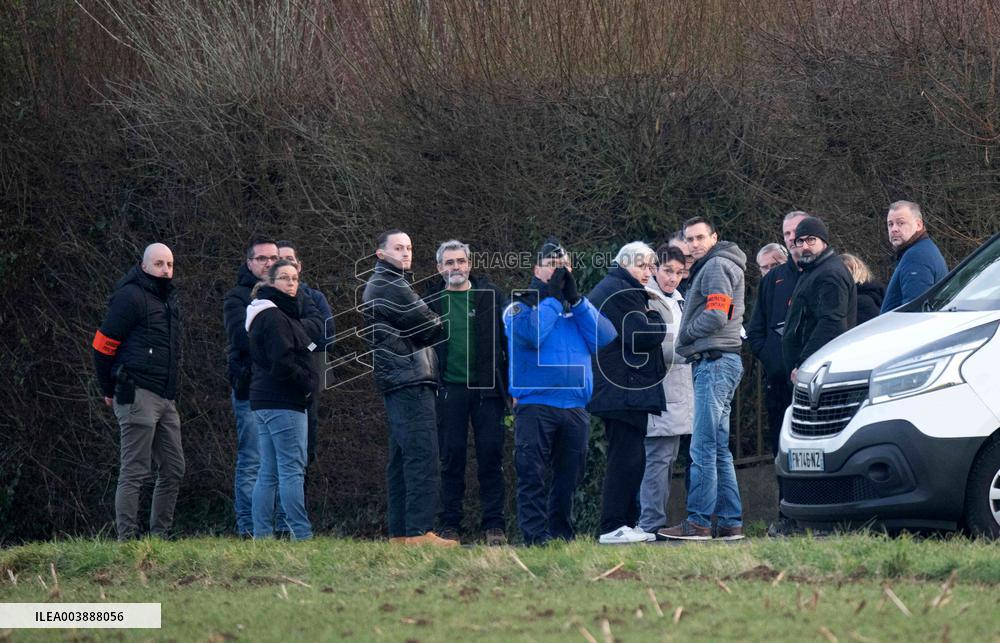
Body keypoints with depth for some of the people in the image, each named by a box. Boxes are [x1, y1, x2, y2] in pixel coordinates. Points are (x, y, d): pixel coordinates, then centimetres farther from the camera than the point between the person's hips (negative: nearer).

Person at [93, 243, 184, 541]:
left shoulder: (169, 300, 18)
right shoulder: (131, 297, -10)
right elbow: (103, 343, -10)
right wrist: (109, 390, -3)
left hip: (165, 398, 9)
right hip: (138, 396, -9)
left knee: (173, 470, 9)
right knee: (135, 472, -8)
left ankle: (160, 535, 17)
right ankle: (127, 539, -5)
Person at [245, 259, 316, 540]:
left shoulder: (268, 315, 19)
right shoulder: (274, 317, -14)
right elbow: (282, 363, -21)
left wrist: (306, 382, 14)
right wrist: (308, 383, -9)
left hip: (263, 401, 10)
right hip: (283, 402, -10)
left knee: (268, 472, 9)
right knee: (292, 469, -10)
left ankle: (261, 535, 8)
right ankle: (302, 535, -12)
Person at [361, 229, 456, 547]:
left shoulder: (377, 287, 23)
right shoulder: (390, 288, -10)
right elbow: (429, 328, -11)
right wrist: (442, 323, 9)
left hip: (397, 384, 11)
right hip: (410, 381, -11)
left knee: (402, 458, 10)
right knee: (422, 456, -14)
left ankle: (400, 532, 11)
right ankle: (419, 530, -19)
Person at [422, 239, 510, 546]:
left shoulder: (490, 296, 7)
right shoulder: (431, 302, 7)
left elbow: (507, 337, 7)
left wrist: (511, 383, 0)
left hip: (486, 388, 0)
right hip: (449, 390, 0)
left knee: (491, 455, -1)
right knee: (451, 457, 3)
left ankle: (494, 524, 3)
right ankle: (449, 526, 8)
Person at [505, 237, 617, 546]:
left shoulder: (579, 306, 19)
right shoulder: (520, 305, 7)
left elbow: (605, 337, 0)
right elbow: (531, 334, -16)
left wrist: (574, 299, -4)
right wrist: (552, 297, -6)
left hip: (576, 407, 4)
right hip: (534, 404, -4)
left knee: (569, 476, 8)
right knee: (532, 474, -9)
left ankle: (561, 534, 16)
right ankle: (535, 537, -10)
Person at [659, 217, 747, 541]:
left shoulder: (716, 266, -8)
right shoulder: (706, 268, 25)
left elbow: (716, 316, -19)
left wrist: (687, 333, -5)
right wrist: (691, 339, 11)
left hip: (715, 361, -11)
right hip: (714, 363, 11)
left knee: (703, 447, -12)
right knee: (719, 448, 10)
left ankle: (698, 521, -15)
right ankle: (730, 523, 10)